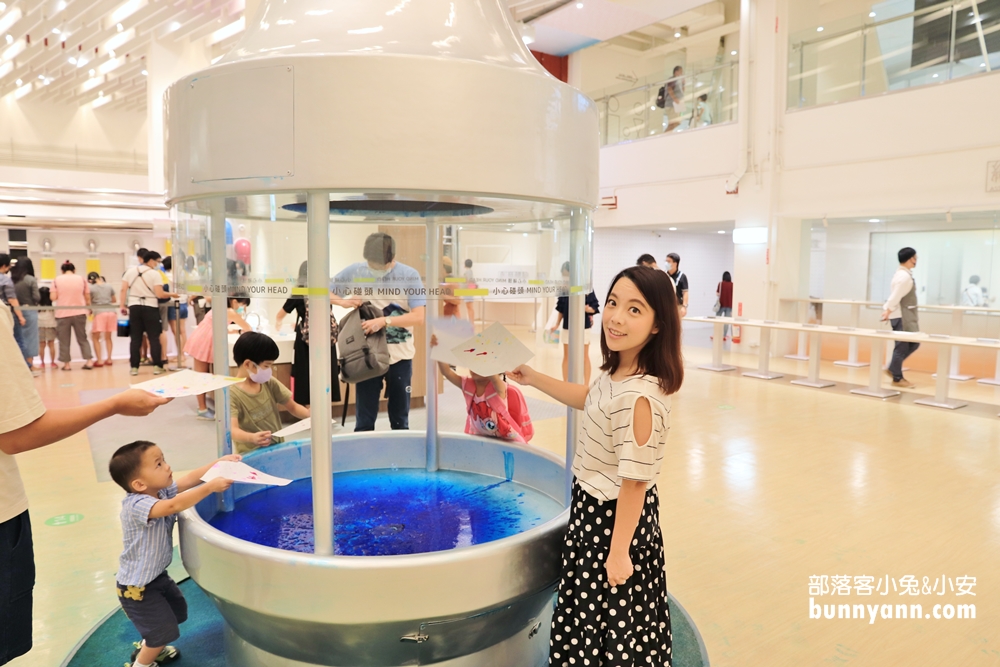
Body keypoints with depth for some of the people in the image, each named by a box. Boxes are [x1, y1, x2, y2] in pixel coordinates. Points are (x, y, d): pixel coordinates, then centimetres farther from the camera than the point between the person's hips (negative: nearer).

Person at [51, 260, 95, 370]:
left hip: (63, 313, -1)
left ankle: (66, 364, 9)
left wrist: (62, 296, 14)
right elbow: (87, 297, 4)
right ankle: (89, 361, 4)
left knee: (64, 340, 7)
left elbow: (53, 297, -6)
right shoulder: (81, 279, 2)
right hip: (80, 313, 1)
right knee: (82, 338, 11)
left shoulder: (57, 280, -1)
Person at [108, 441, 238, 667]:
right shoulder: (137, 505, -34)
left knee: (177, 610, 27)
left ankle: (147, 648, 51)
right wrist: (211, 487, -52)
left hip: (157, 575, 9)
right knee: (164, 629, 3)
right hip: (137, 585, -9)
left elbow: (189, 479, -6)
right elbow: (173, 506, -49)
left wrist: (219, 463, -17)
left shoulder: (160, 491, -8)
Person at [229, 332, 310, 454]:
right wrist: (252, 438, -44)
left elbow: (293, 407, 11)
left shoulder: (270, 383, 3)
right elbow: (232, 430, -24)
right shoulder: (232, 393, -13)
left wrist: (311, 415, -10)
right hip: (251, 455, -4)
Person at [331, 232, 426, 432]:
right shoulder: (355, 272, -3)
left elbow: (419, 317, -15)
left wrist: (384, 321, -26)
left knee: (400, 419, 13)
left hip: (400, 356, -1)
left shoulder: (409, 275, -9)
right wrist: (343, 302, -14)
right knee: (365, 421, 8)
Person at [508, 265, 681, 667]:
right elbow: (591, 401, 18)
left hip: (614, 520, -9)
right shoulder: (618, 374, -4)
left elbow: (635, 481, -27)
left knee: (612, 620, 14)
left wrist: (618, 552, -18)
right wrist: (533, 379, 19)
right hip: (594, 509, 9)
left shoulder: (640, 396, -33)